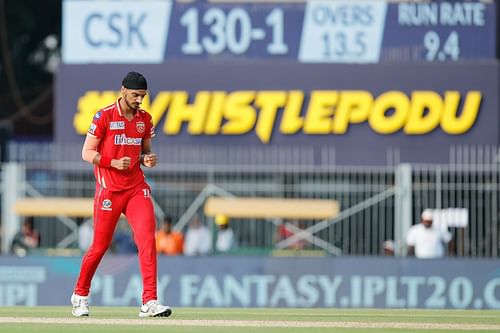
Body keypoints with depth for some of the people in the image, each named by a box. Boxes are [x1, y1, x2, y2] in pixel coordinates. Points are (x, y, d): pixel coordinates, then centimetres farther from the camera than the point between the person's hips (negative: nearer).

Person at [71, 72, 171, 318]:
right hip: (109, 190, -4)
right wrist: (113, 163, -19)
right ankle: (80, 295, 28)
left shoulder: (144, 119, 8)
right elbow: (87, 153, -6)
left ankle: (149, 302, -16)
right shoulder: (104, 116, -8)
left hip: (137, 188, 4)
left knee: (147, 239, -13)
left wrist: (147, 159, -2)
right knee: (100, 245, 5)